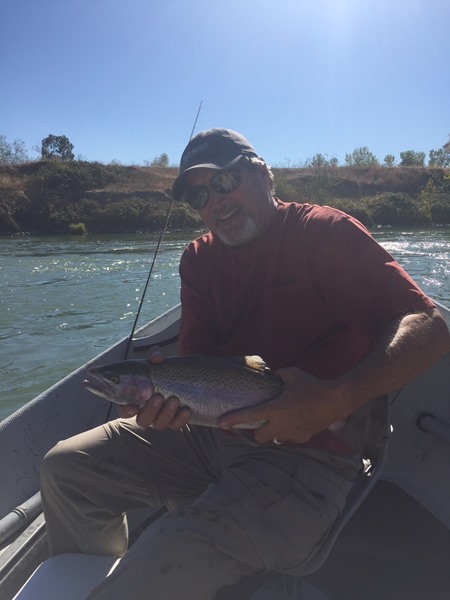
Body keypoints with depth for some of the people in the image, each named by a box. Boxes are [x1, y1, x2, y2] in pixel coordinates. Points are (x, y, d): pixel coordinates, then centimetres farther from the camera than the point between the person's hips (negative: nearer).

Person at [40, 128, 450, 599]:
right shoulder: (199, 258, 11)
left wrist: (336, 400, -29)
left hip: (305, 452, -6)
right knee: (64, 467, 6)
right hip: (210, 433, 7)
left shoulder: (325, 232, -7)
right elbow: (195, 359, 8)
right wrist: (163, 390, -15)